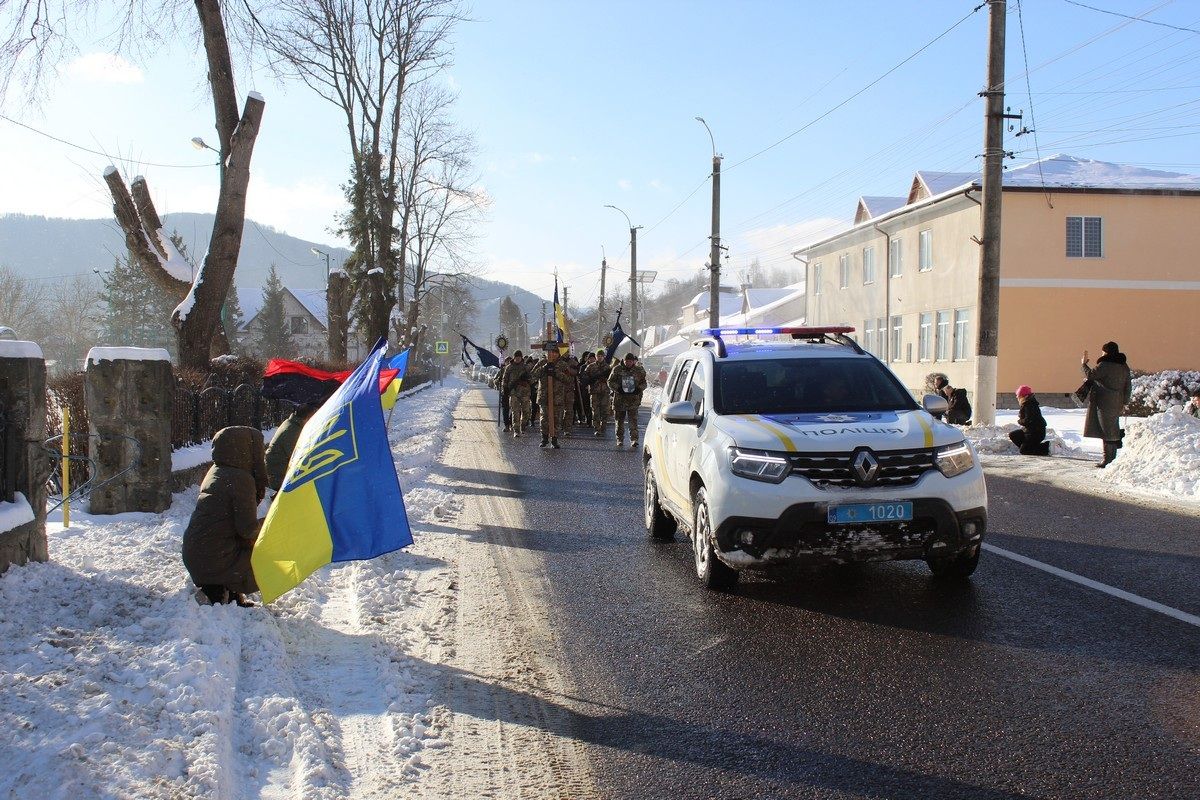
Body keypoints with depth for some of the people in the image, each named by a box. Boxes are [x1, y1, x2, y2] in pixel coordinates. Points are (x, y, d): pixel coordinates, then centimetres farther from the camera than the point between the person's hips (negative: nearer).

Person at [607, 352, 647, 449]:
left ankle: (634, 441, -7)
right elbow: (610, 382, 4)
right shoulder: (617, 369, 2)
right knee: (619, 421, 10)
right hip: (619, 399, 1)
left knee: (633, 421, -9)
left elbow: (644, 383, 12)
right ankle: (619, 440, 24)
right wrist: (618, 388, -12)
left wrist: (639, 389, -7)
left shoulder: (639, 370, 4)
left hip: (633, 399, -1)